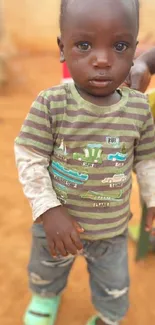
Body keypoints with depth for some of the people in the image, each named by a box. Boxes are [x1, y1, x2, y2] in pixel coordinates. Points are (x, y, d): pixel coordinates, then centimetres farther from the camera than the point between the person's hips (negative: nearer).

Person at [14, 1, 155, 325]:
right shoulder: (50, 104, -25)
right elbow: (29, 159, -19)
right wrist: (48, 210, -24)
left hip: (113, 228, 1)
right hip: (58, 220, 0)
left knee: (115, 290, 24)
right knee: (45, 271, 31)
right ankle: (46, 297, 68)